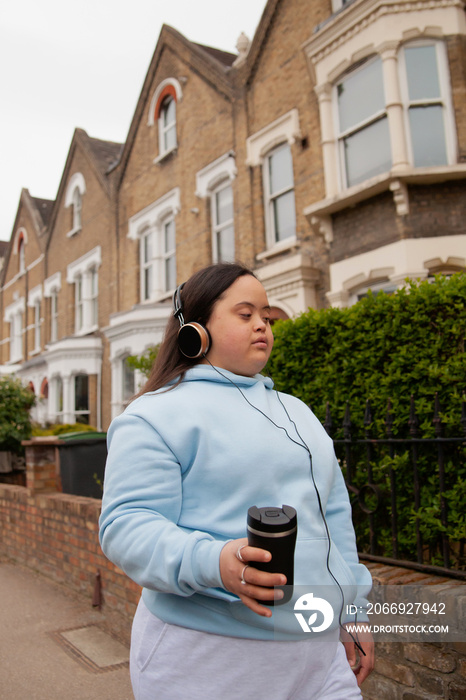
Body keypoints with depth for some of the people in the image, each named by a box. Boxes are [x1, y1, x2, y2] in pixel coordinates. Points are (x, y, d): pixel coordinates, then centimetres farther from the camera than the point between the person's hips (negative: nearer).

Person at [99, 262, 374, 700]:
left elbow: (333, 517, 17)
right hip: (209, 659, -5)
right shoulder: (156, 415, -8)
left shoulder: (296, 412, 15)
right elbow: (127, 525, -16)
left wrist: (353, 612, 15)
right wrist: (213, 561, -32)